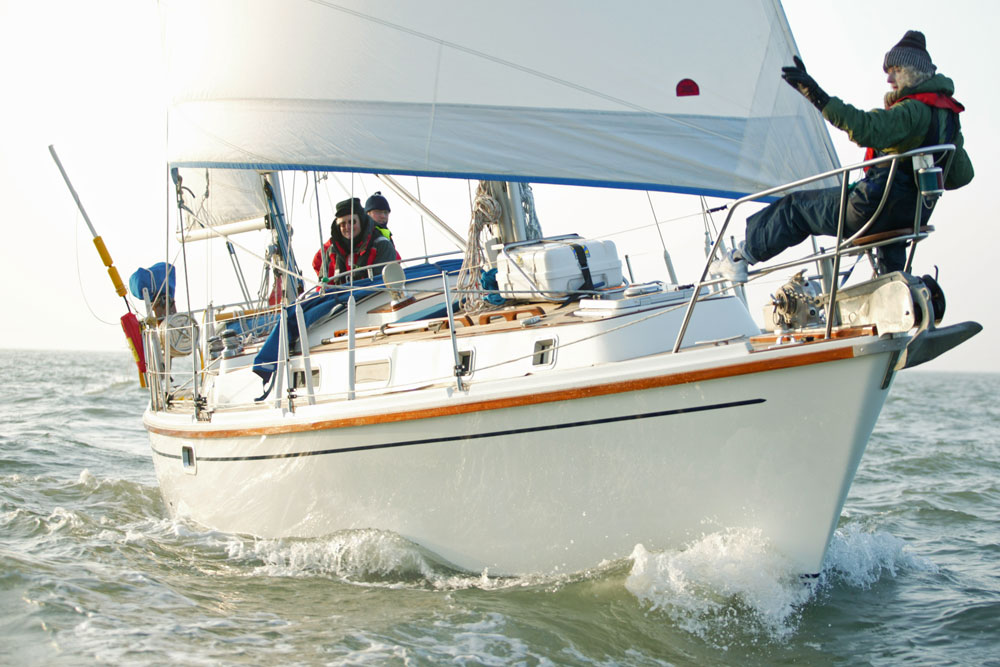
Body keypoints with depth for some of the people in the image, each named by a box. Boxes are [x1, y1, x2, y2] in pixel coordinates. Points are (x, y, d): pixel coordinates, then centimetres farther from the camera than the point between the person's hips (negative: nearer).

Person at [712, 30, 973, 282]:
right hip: (912, 216, 8)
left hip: (873, 211, -8)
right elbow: (962, 175, 15)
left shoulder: (915, 109, -18)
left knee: (796, 206, 9)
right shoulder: (949, 114, 11)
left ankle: (740, 257, 20)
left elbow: (866, 128, -36)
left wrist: (816, 94, -40)